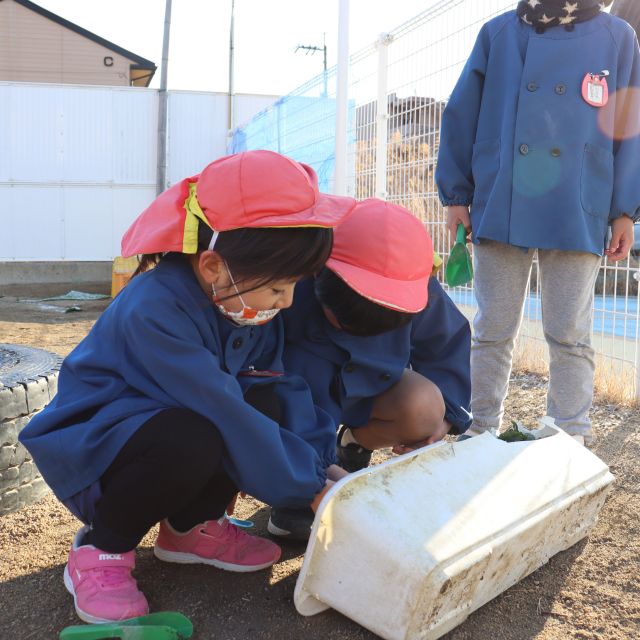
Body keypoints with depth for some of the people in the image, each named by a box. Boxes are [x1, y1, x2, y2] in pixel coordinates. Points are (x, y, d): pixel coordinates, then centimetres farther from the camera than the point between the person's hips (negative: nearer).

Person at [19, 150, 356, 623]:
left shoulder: (244, 299, -9)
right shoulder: (154, 310, -33)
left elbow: (281, 384, -8)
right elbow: (226, 415, -33)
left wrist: (324, 464, -20)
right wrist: (311, 488, -26)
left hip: (167, 422, 7)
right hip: (90, 451, -7)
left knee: (270, 404, -16)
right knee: (193, 440, -37)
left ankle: (191, 525, 4)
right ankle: (101, 549, -8)